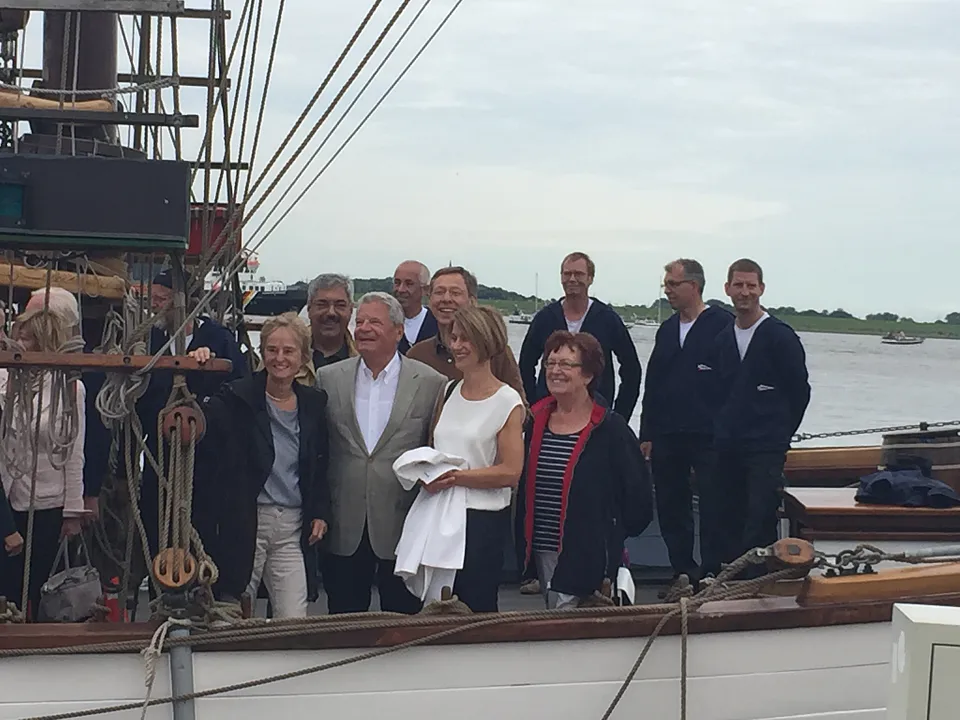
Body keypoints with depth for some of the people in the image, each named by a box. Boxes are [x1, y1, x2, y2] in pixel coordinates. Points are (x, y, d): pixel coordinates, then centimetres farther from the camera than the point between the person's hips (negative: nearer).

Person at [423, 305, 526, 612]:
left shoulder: (508, 402, -7)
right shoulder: (448, 390, 11)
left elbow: (510, 472, -12)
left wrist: (455, 477, -16)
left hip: (483, 520, -6)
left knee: (477, 608, -1)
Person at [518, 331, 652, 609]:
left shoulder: (610, 428, -8)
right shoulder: (535, 421, 9)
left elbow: (638, 491, -6)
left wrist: (612, 537, 2)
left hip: (587, 556, -6)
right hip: (540, 552, 6)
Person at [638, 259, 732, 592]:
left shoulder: (722, 324, -7)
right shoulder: (667, 330, 15)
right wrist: (647, 434, 13)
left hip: (709, 437, -7)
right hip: (667, 437, 7)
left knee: (712, 510, -2)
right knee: (671, 509, 10)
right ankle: (683, 573, 19)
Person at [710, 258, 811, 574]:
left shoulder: (780, 336, -5)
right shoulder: (723, 340, 12)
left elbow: (800, 390, -1)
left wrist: (781, 432, 4)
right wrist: (722, 430, 12)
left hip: (766, 448, -6)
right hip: (728, 448, 6)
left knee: (760, 523, -12)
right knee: (730, 520, 9)